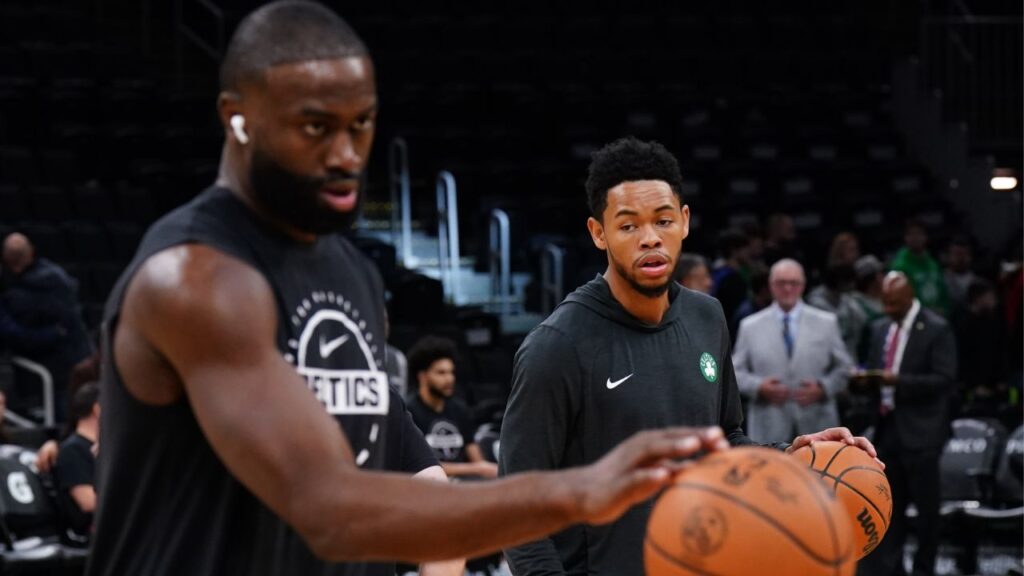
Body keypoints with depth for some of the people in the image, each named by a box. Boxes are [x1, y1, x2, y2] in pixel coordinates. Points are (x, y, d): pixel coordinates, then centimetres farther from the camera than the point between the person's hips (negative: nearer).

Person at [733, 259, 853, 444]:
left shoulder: (826, 323, 11)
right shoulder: (750, 326, 9)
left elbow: (844, 368, 10)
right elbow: (735, 371, 9)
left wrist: (823, 388, -9)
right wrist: (759, 386, -10)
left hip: (816, 428, 1)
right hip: (769, 429, -1)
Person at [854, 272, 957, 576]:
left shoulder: (936, 329, -8)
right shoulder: (880, 328, 12)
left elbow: (944, 379, -14)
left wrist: (899, 380, -23)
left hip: (920, 430, -6)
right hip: (887, 426, 6)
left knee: (926, 504, 2)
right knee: (889, 504, 9)